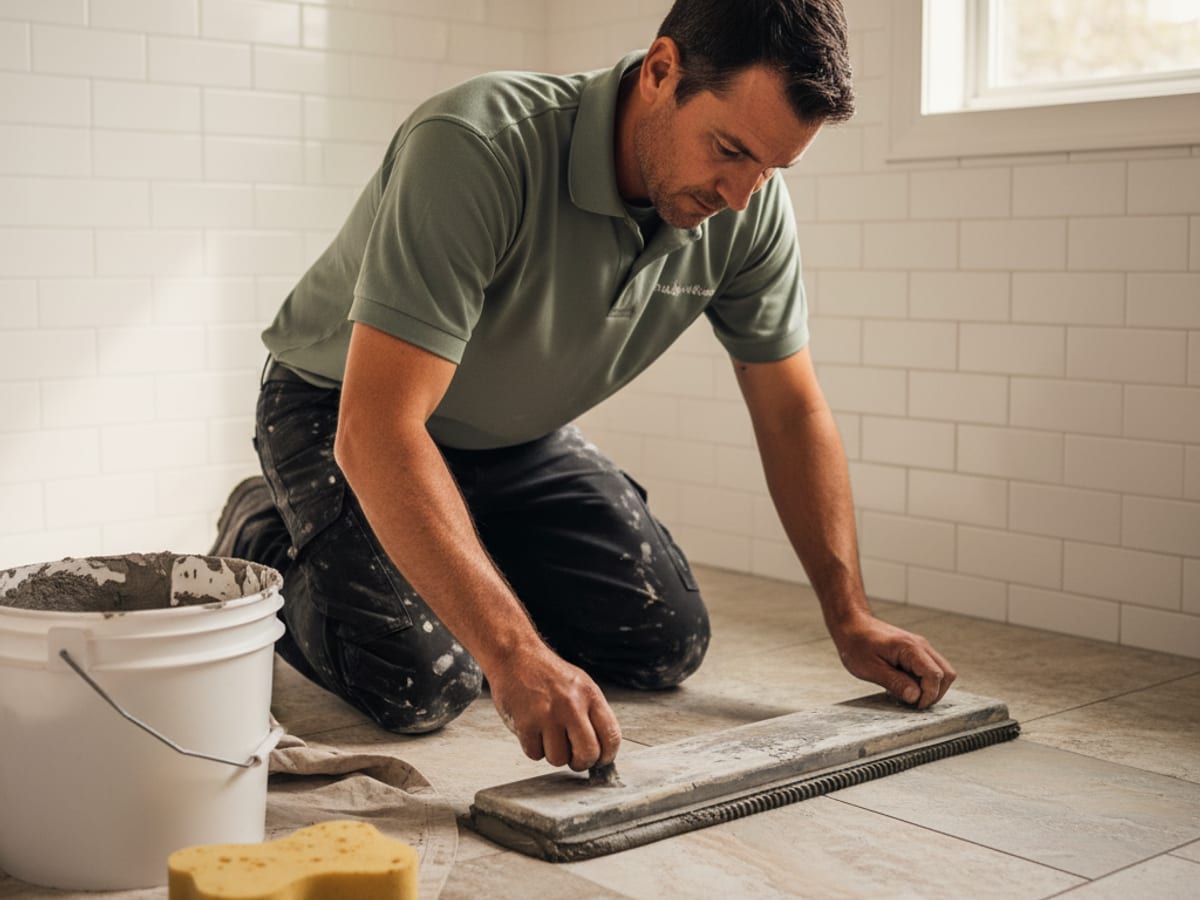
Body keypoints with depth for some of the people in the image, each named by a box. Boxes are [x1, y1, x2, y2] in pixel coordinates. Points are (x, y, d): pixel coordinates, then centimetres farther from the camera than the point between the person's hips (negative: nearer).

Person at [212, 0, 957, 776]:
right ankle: (267, 544, 8)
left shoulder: (751, 206, -17)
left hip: (520, 438, 6)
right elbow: (378, 428, -42)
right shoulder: (478, 148, -37)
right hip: (344, 415, -5)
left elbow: (792, 411, -4)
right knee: (423, 683, -23)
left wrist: (851, 621, -9)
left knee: (667, 642, -5)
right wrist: (515, 658, -48)